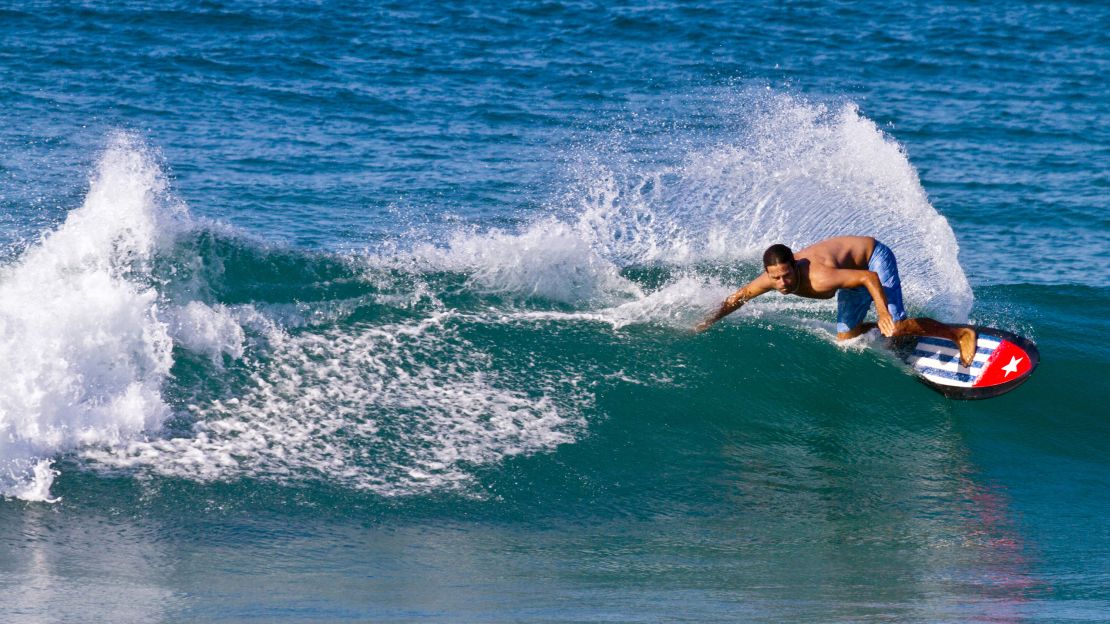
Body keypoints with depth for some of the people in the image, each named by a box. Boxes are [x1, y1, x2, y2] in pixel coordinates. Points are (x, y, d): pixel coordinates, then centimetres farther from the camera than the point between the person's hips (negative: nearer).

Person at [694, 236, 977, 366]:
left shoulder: (819, 278, -40)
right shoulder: (771, 278, -18)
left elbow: (869, 278, -39)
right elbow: (739, 297, 1)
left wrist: (882, 312, -47)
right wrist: (710, 320, 2)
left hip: (875, 257, -8)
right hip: (856, 266, 8)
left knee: (894, 325, -23)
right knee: (845, 337, 8)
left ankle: (960, 333, -11)